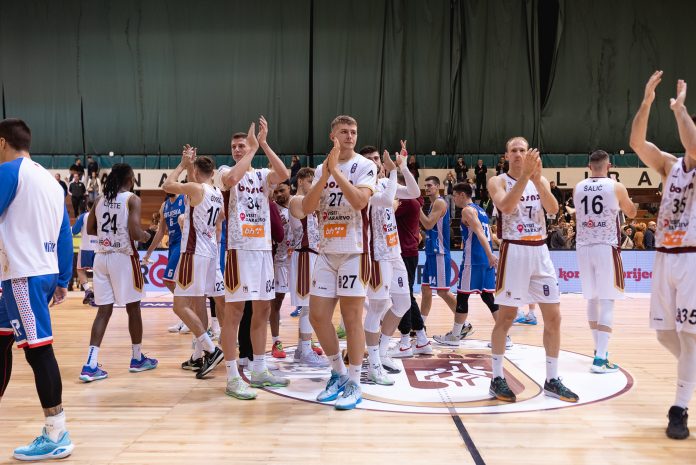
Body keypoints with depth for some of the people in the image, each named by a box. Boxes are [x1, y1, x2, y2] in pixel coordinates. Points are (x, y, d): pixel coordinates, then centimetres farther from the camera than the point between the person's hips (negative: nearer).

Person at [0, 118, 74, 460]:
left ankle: (57, 437, 1)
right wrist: (62, 281, 19)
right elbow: (66, 237, 16)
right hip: (45, 273, 9)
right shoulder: (50, 180, 18)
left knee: (38, 350, -5)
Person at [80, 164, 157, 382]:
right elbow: (135, 233, -17)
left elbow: (90, 230, 13)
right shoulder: (132, 200, -9)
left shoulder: (99, 199, 9)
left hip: (101, 256, 5)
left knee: (104, 310, 8)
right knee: (133, 308, 10)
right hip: (123, 257, -5)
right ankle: (137, 358, 22)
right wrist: (145, 236, 3)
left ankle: (91, 365, -1)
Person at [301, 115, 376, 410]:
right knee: (317, 315, 5)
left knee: (352, 318, -1)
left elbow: (360, 201, -21)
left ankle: (353, 384, 11)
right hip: (327, 252, 5)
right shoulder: (321, 169, 12)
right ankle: (338, 372, 23)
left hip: (354, 252, -5)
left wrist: (335, 170, -18)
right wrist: (325, 175, -11)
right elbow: (307, 208, -1)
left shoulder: (365, 166, -3)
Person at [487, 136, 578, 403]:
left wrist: (537, 179, -21)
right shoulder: (498, 181, -2)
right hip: (513, 252, -5)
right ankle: (497, 379, 11)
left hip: (540, 252, 5)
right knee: (506, 317, -1)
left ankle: (552, 380, 15)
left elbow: (553, 208, -8)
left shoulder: (541, 180, 10)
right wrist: (524, 175, -27)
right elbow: (506, 206, -22)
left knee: (553, 317, 4)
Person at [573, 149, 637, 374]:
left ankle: (600, 349, 29)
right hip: (606, 248, -4)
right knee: (607, 302, -3)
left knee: (592, 299, 16)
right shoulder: (616, 187, -4)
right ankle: (600, 359, -10)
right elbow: (631, 213, 12)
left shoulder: (577, 188, 5)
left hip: (584, 247, 4)